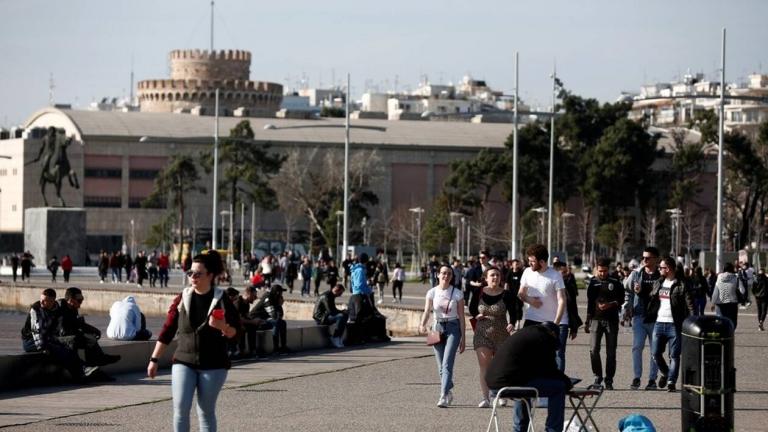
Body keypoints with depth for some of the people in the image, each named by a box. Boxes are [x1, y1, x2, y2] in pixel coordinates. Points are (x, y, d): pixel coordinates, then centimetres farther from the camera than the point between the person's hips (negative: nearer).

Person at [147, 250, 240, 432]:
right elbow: (167, 330, 5)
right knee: (180, 408, -10)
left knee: (206, 411, 5)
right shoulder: (182, 299, 2)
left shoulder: (221, 300, -3)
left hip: (213, 365, -1)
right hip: (184, 362, 1)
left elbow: (234, 333, -2)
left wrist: (223, 327, -24)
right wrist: (154, 359, 2)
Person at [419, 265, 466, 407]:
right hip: (437, 327, 3)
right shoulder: (432, 292, 2)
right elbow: (427, 311, -5)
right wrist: (423, 325, -26)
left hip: (453, 328, -3)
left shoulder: (457, 294, -1)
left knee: (447, 364, -15)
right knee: (441, 366, 7)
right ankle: (448, 393, 26)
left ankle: (443, 396, -21)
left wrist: (463, 338, -1)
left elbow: (461, 316, 1)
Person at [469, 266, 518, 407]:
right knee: (484, 366, -7)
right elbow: (471, 309, 14)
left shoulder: (506, 295, -5)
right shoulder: (479, 293, 0)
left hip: (501, 334, 0)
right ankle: (485, 398, -6)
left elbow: (513, 312, -3)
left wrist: (512, 324, -21)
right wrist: (477, 316, -5)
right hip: (482, 334, 0)